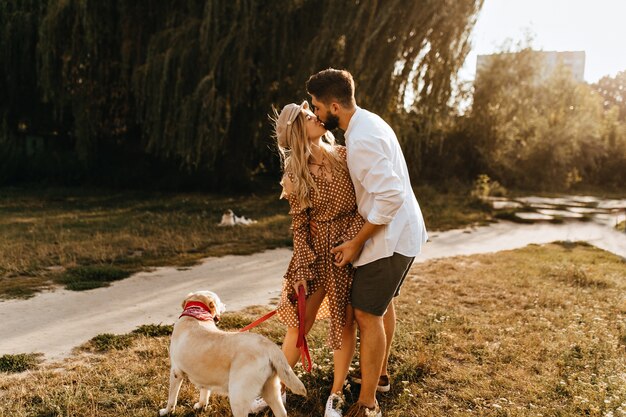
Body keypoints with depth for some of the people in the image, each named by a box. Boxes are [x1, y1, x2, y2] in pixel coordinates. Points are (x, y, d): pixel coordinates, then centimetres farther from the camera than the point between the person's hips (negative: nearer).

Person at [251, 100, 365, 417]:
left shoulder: (344, 155, -2)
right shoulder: (295, 174, -4)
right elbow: (299, 224, -3)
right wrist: (301, 269, -7)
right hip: (318, 249, 0)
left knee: (344, 323, 6)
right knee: (298, 322, 6)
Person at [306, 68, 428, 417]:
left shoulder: (362, 139, -25)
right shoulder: (367, 122, 7)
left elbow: (390, 196, -29)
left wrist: (357, 243, -21)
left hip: (391, 236, -11)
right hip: (401, 230, 11)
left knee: (367, 313, -5)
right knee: (383, 304, 24)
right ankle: (380, 372, 44)